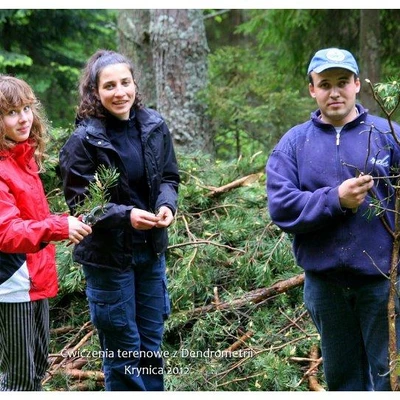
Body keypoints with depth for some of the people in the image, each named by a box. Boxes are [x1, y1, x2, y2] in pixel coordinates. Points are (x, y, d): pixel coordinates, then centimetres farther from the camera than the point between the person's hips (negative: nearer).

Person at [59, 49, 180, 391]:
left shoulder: (154, 126, -2)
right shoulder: (84, 140, -15)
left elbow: (169, 178, 8)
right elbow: (79, 204, -12)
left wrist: (167, 204, -14)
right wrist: (125, 215, -26)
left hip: (151, 248, 4)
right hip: (107, 255, -4)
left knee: (151, 342, 17)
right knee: (122, 347, 7)